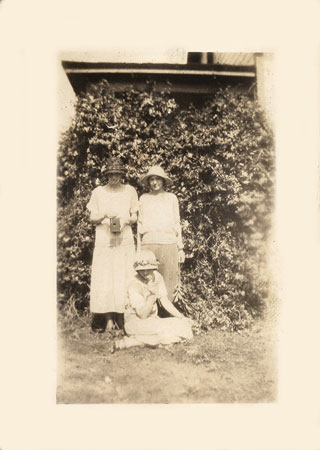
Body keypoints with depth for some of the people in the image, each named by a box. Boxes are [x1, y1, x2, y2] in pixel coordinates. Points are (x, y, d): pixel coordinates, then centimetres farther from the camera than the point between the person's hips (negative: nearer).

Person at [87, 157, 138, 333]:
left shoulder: (130, 191, 10)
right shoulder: (98, 192, 8)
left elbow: (134, 217, 13)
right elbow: (92, 218, 8)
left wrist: (125, 221, -9)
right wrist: (104, 216, -12)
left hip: (125, 240, 0)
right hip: (103, 240, 0)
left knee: (124, 278, -5)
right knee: (104, 279, -6)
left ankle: (122, 320, 0)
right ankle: (108, 319, -1)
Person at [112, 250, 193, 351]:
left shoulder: (157, 277, -3)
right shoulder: (134, 286, -21)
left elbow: (165, 301, 5)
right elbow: (142, 315, -24)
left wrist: (180, 316, -3)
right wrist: (152, 296, -33)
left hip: (153, 320, 8)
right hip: (135, 322, -7)